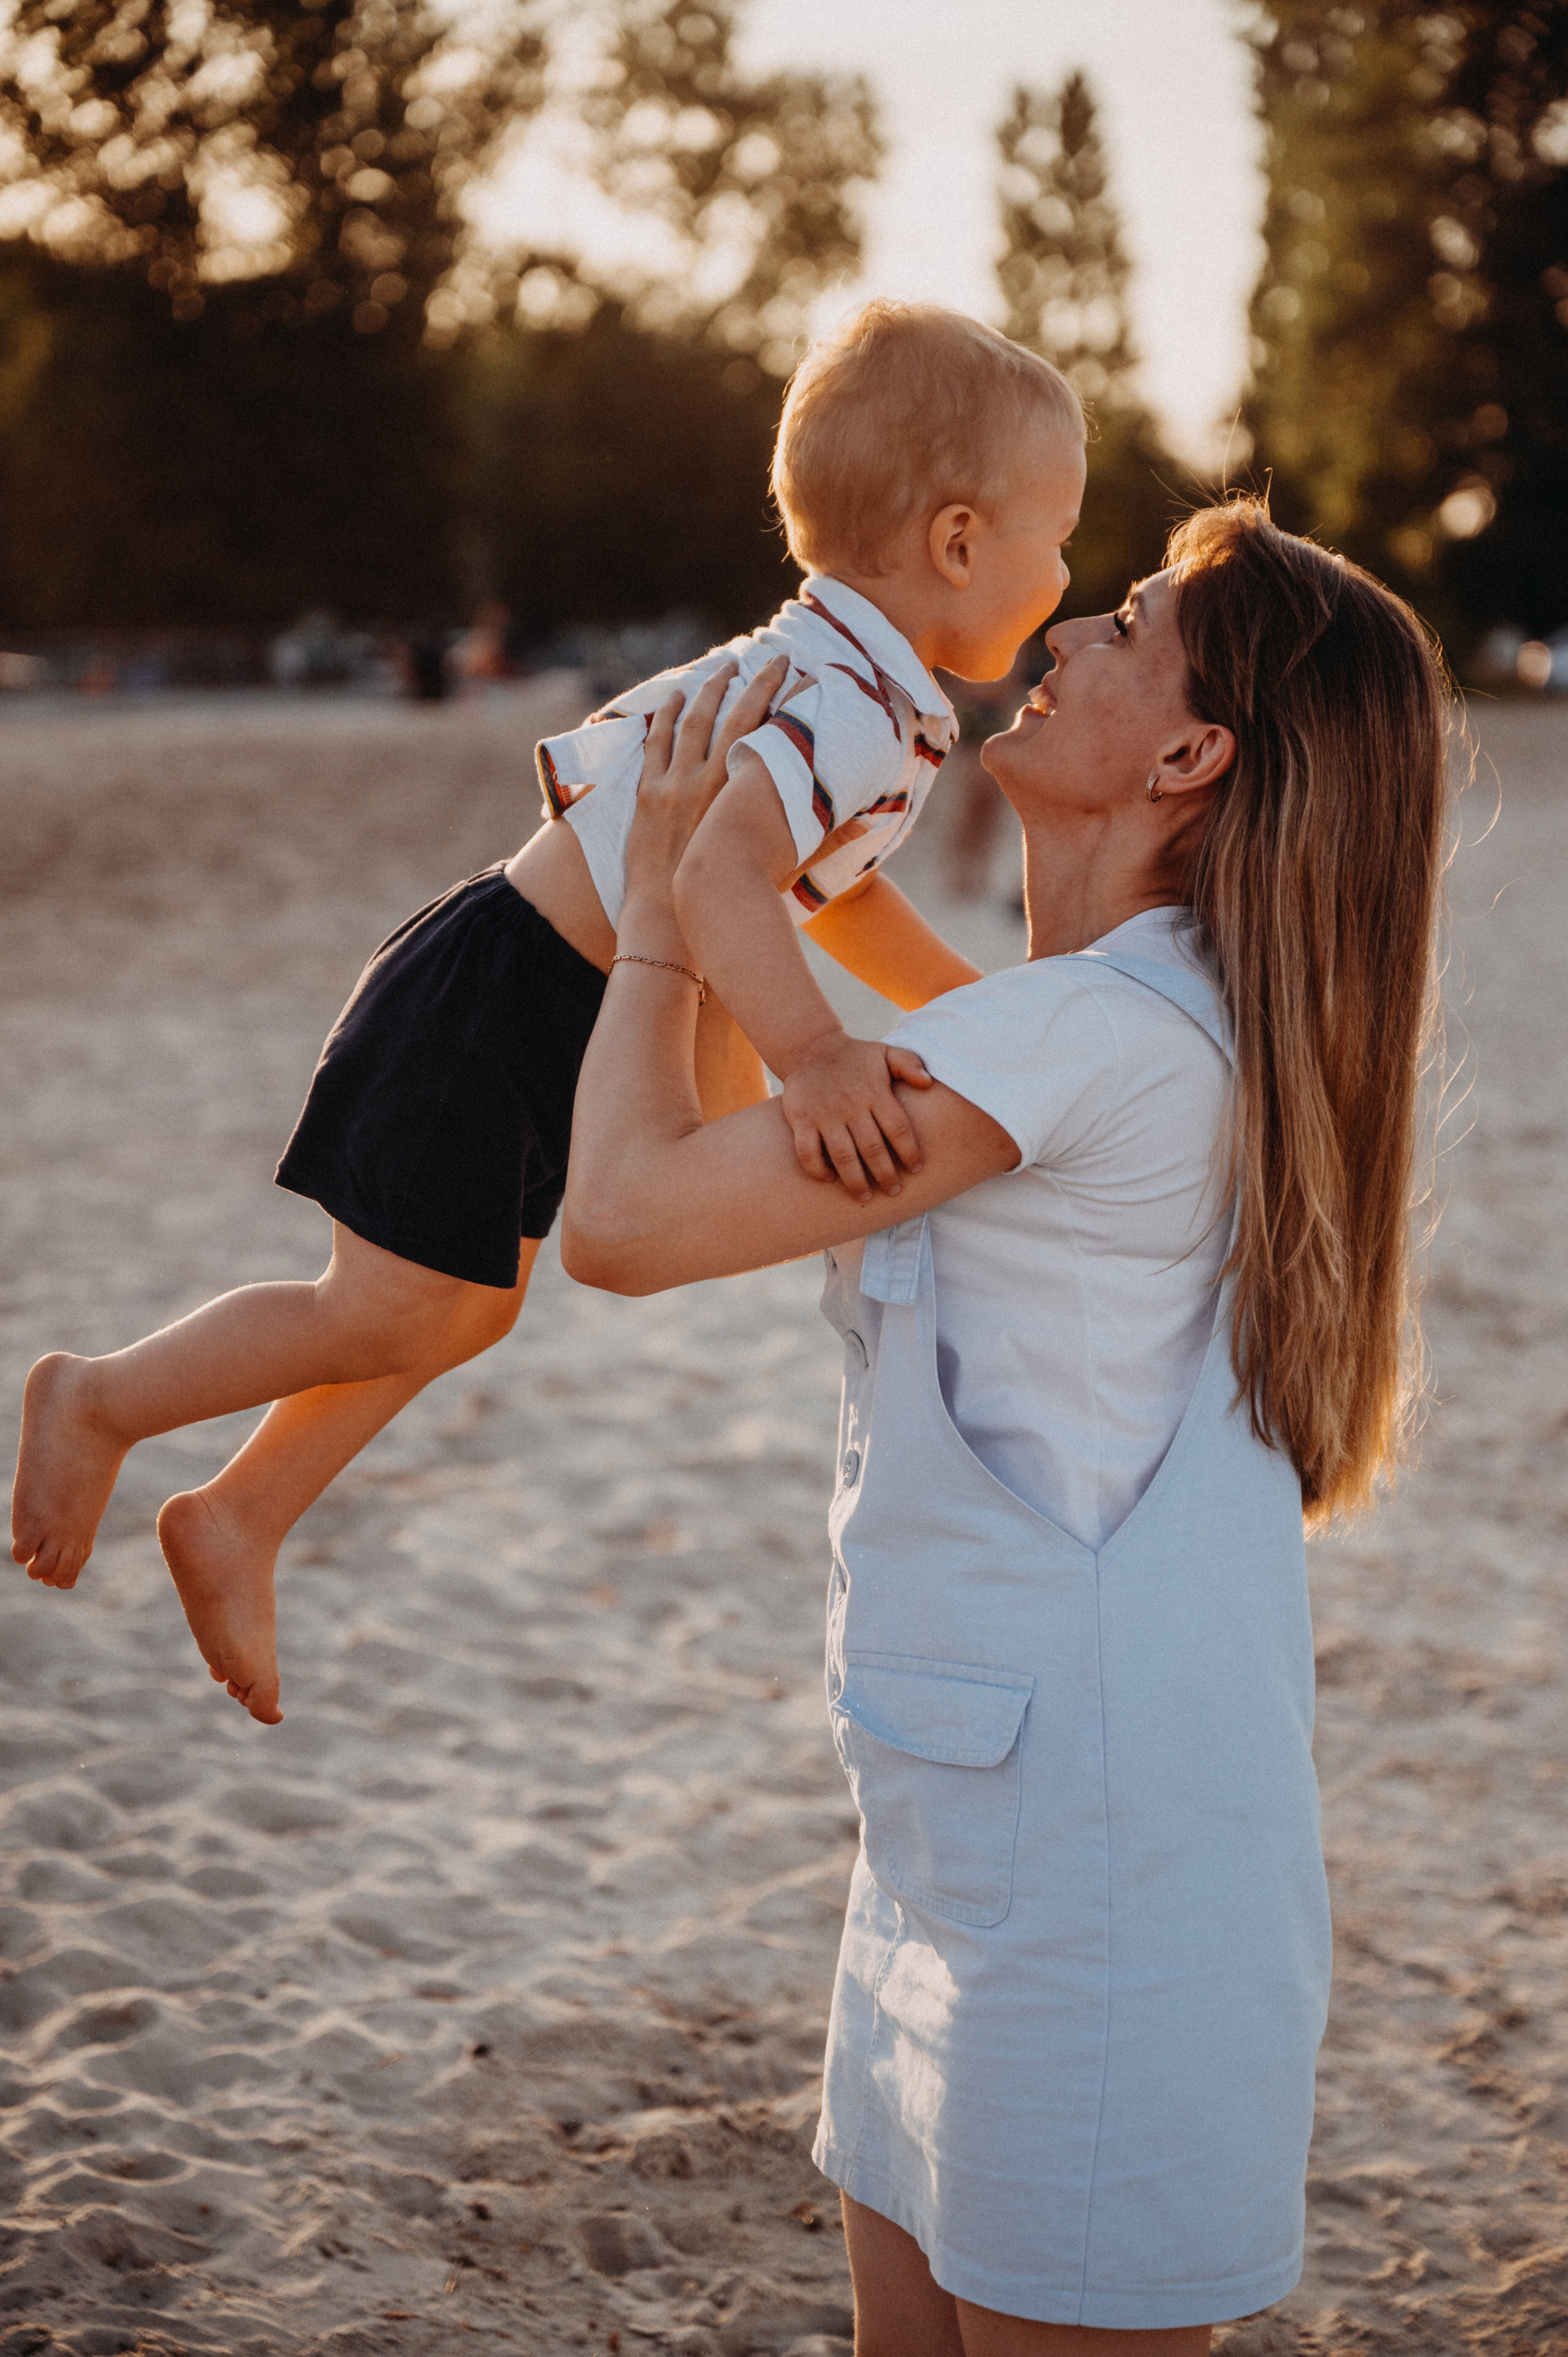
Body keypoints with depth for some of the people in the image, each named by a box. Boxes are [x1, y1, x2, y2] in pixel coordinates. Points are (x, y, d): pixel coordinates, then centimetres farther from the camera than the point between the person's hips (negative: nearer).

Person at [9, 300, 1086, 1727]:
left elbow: (828, 881, 24)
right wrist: (815, 1056, -54)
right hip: (496, 1008, -10)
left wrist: (973, 1008, 22)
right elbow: (724, 873, -43)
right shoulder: (850, 711, -25)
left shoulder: (858, 689, 8)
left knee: (471, 1307, 19)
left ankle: (237, 1521, 33)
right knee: (390, 1313, -1)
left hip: (559, 1018, 10)